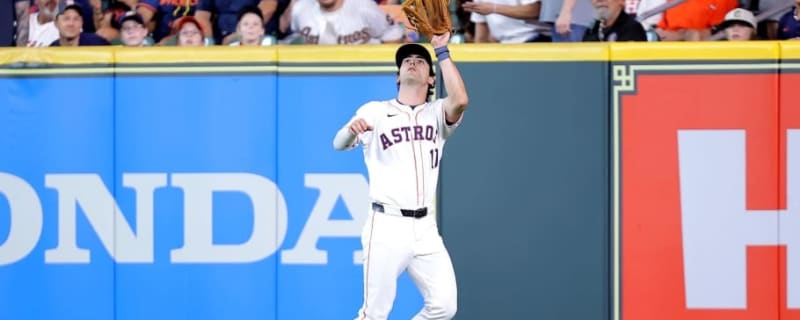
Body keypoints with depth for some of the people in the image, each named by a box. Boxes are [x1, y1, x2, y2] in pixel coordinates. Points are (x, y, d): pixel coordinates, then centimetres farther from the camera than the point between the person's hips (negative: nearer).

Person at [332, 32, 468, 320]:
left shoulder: (437, 113, 11)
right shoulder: (375, 111, 6)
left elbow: (460, 101, -11)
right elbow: (339, 144, -8)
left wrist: (442, 51, -8)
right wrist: (351, 130, -32)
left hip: (425, 228, 3)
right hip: (387, 227, -3)